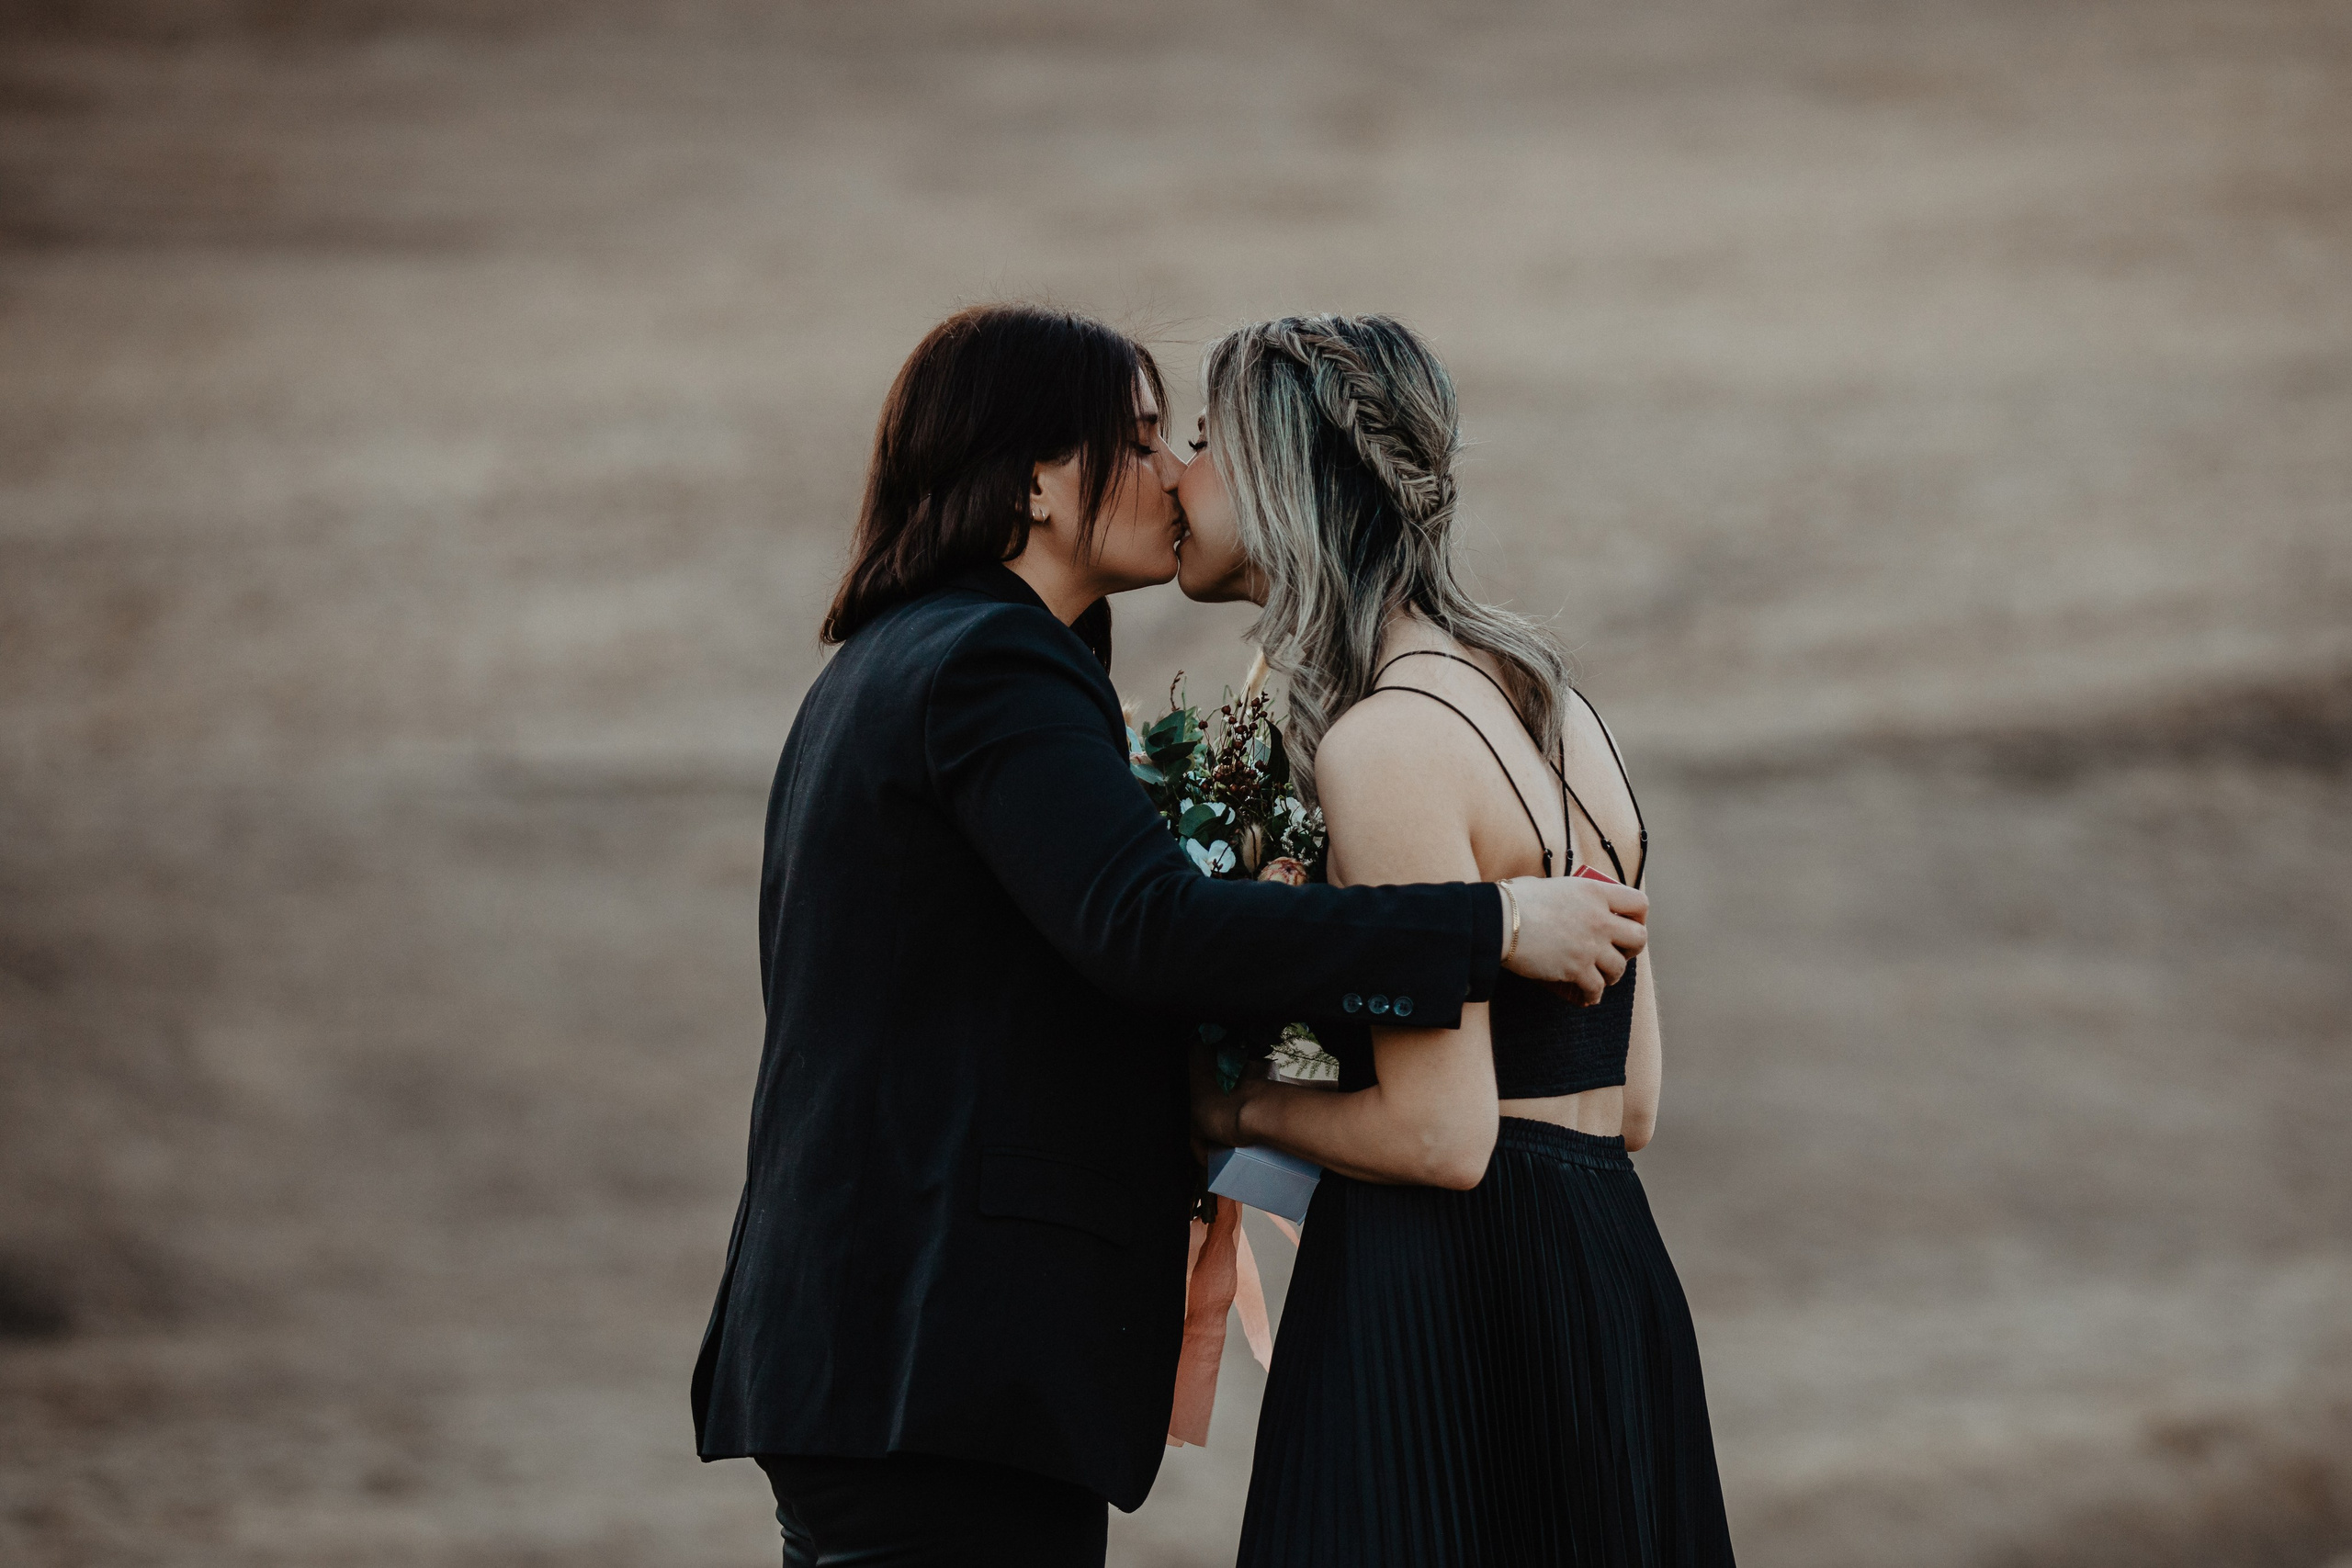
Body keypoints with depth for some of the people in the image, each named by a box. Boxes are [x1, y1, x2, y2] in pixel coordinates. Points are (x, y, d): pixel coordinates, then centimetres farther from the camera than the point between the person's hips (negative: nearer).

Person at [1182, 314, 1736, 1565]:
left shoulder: (1389, 744, -15)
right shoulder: (1543, 697, 13)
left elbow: (1442, 1135, -18)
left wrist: (1242, 1107, -1)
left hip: (1444, 1313, -9)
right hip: (1603, 1281, 9)